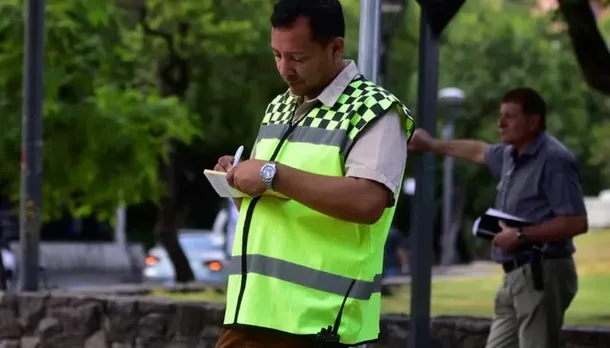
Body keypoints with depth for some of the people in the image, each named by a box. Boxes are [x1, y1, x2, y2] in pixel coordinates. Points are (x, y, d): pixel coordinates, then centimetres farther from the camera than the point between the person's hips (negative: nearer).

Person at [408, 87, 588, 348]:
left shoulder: (553, 159, -13)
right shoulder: (511, 155, 16)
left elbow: (576, 222, -20)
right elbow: (478, 152, 39)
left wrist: (522, 237, -18)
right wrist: (432, 145, 50)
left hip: (542, 275, -10)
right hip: (516, 276, 10)